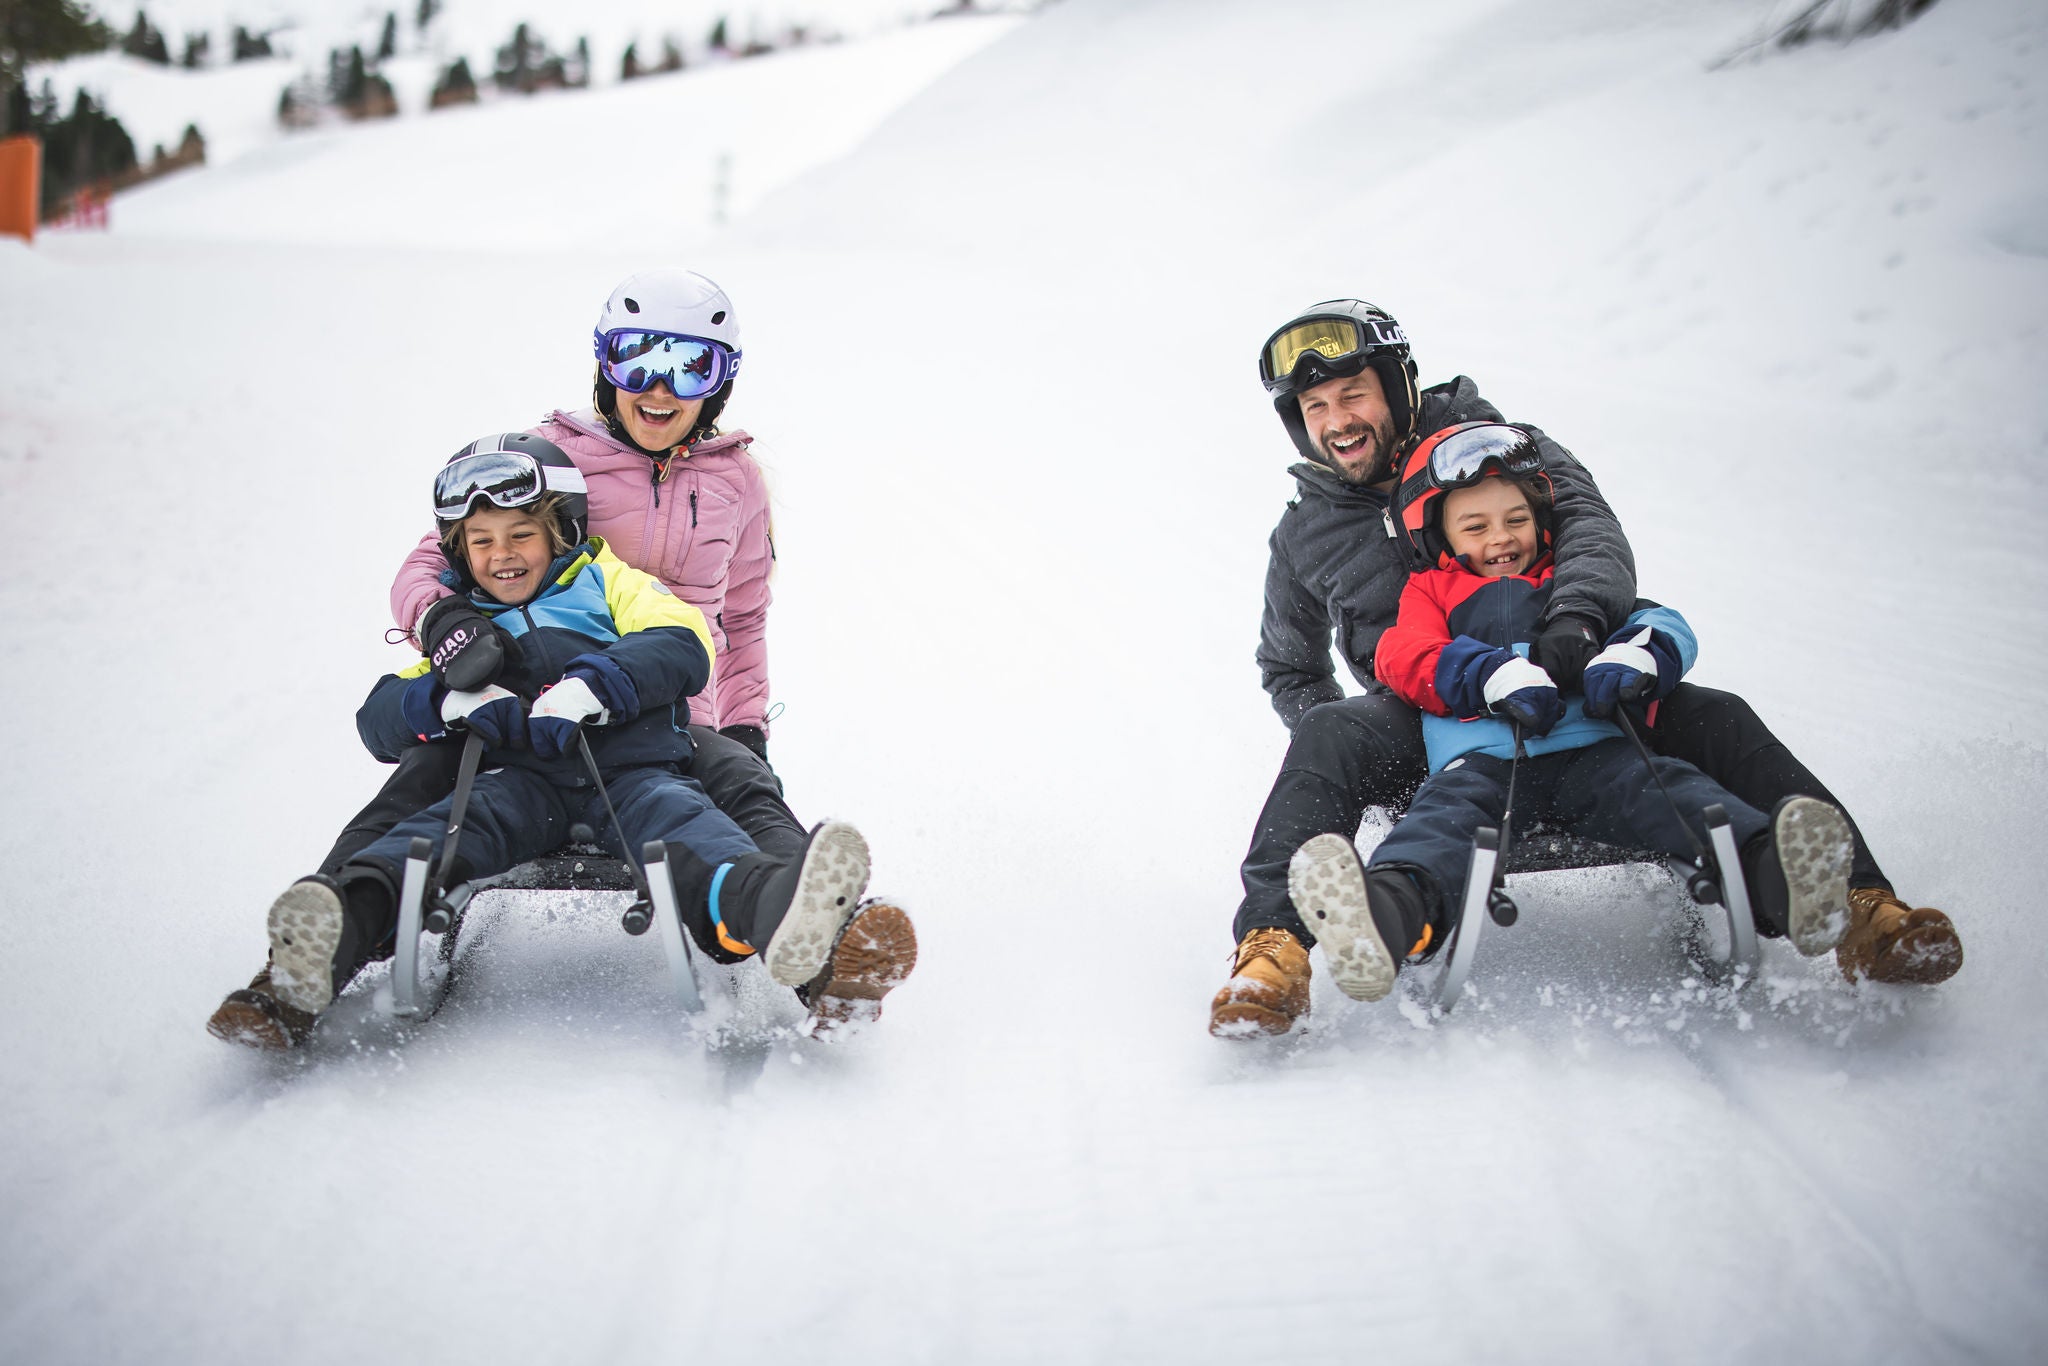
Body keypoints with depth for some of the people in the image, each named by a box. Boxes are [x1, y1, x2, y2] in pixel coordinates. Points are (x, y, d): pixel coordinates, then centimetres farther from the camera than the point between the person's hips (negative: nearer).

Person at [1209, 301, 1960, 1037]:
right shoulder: (1302, 536, 11)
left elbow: (1590, 525, -10)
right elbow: (1289, 670, 21)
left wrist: (1575, 618, -34)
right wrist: (1342, 754, -2)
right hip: (1421, 725, 0)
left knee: (1714, 720, -23)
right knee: (1329, 736, -32)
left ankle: (1858, 905, -30)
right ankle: (1276, 945, -45)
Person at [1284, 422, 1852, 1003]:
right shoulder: (1431, 591, 28)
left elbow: (1663, 624, 19)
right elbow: (1404, 657, 6)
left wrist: (1632, 656, -8)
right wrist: (1495, 674, -13)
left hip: (1591, 753, 2)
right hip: (1483, 760, -2)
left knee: (1667, 786, -28)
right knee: (1444, 808, -34)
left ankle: (1768, 876, -56)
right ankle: (1394, 914, -66)